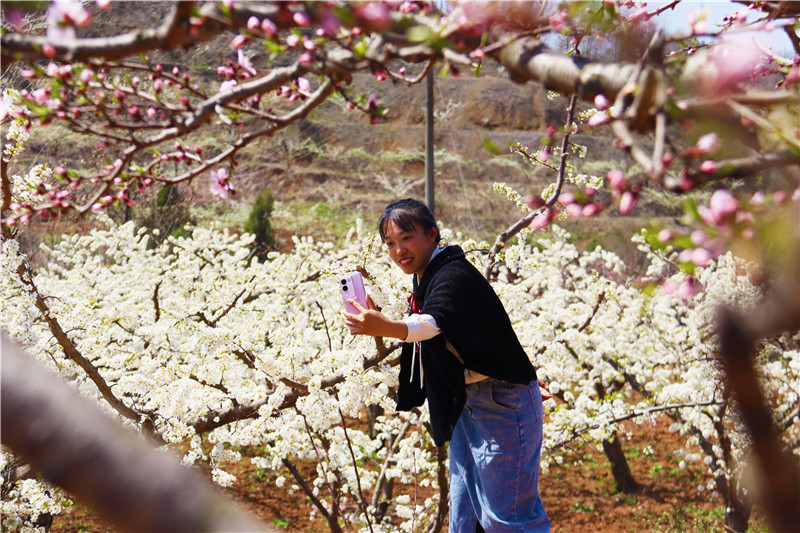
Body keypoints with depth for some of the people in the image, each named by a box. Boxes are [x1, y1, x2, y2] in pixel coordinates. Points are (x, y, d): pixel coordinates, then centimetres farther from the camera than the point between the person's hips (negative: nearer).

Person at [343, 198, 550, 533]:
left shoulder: (453, 275, -19)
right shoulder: (423, 279, 12)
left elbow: (437, 321, -43)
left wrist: (388, 328, -57)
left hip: (503, 402, -10)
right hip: (465, 403, 10)